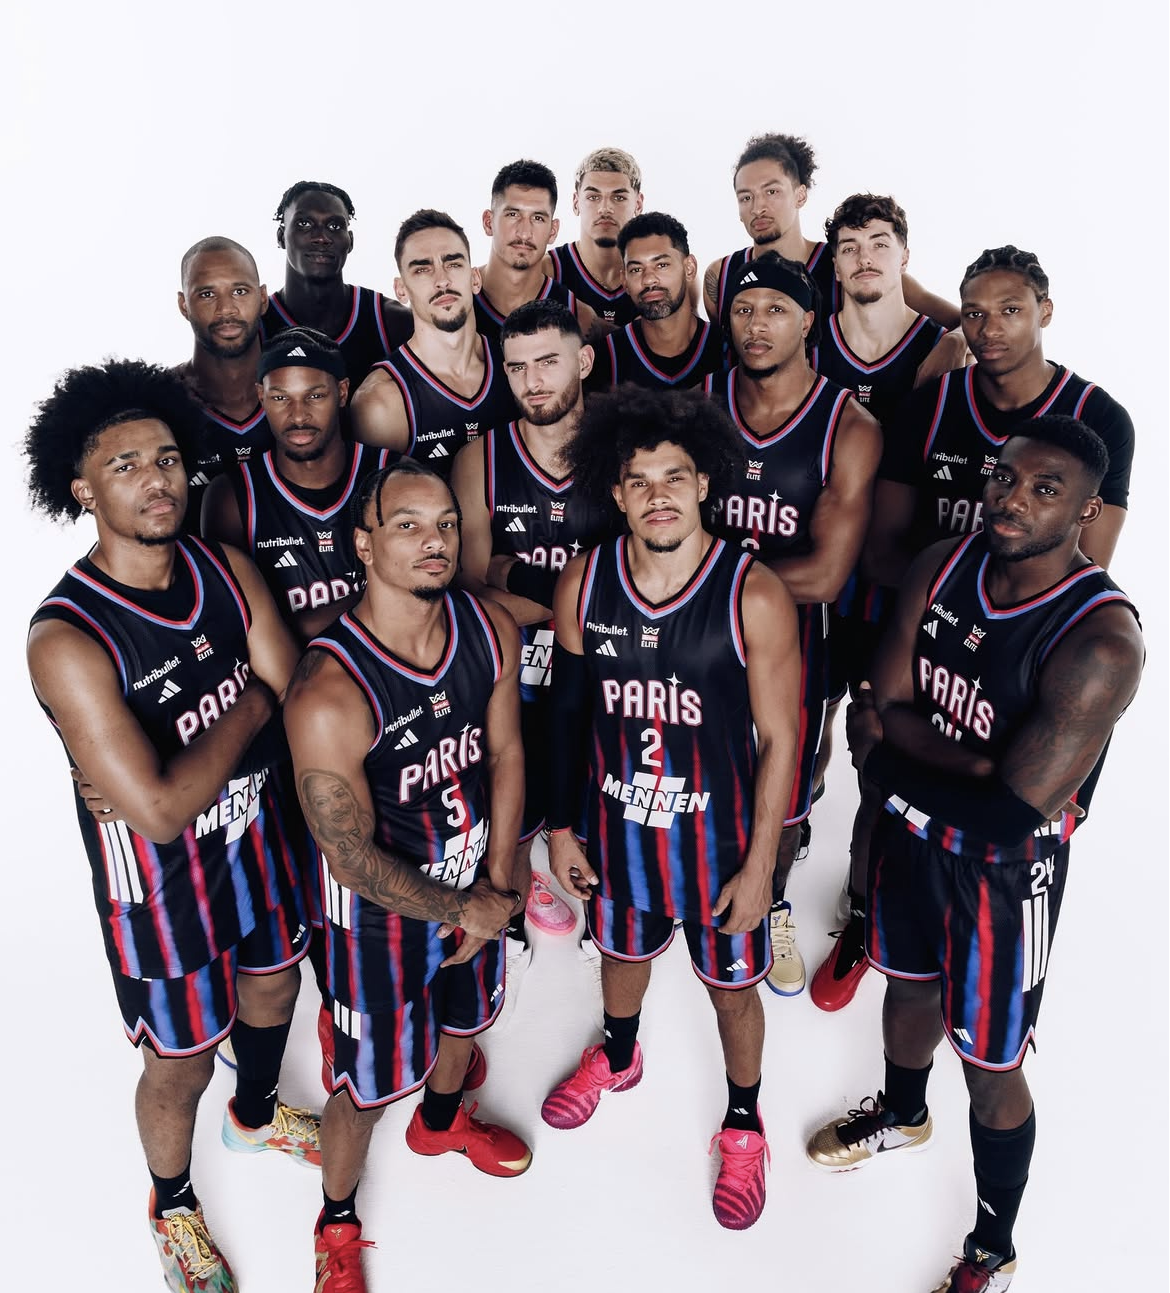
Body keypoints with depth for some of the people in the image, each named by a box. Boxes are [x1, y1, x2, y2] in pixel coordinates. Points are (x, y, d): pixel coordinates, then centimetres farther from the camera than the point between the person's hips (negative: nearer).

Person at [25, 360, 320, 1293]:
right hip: (158, 876, -6)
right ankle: (173, 1205, 48)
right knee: (182, 1059, 15)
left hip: (252, 831, 6)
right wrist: (244, 710, -20)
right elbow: (158, 811, -32)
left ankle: (256, 1115, 61)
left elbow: (292, 702, -12)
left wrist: (171, 772, -20)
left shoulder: (227, 569, -9)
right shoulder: (67, 638, -29)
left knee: (274, 981, 28)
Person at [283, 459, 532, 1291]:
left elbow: (506, 755, -2)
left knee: (465, 1010, 30)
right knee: (368, 1084, 13)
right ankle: (338, 1224, 45)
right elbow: (351, 858, -26)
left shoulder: (492, 631, -15)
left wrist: (496, 886, -5)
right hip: (381, 911, -6)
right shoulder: (329, 695, -34)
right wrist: (464, 911, -14)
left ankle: (441, 1121, 64)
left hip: (476, 885, 6)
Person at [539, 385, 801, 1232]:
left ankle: (744, 1129, 47)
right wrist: (561, 827, 4)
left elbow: (778, 739, -14)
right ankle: (618, 1059, 61)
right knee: (623, 948, 28)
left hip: (719, 835, -2)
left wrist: (759, 865, -12)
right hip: (617, 822, 3)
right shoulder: (582, 585, -12)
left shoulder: (754, 597, -21)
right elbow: (568, 712, 0)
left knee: (732, 985, 18)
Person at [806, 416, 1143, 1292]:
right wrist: (972, 759, -25)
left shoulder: (1101, 642, -29)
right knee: (910, 986, 29)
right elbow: (879, 709, -11)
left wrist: (891, 754, -18)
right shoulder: (943, 567, -10)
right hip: (913, 831, 6)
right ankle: (904, 1115, 61)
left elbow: (1011, 813, -30)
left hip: (1006, 871, -5)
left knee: (989, 1067, 12)